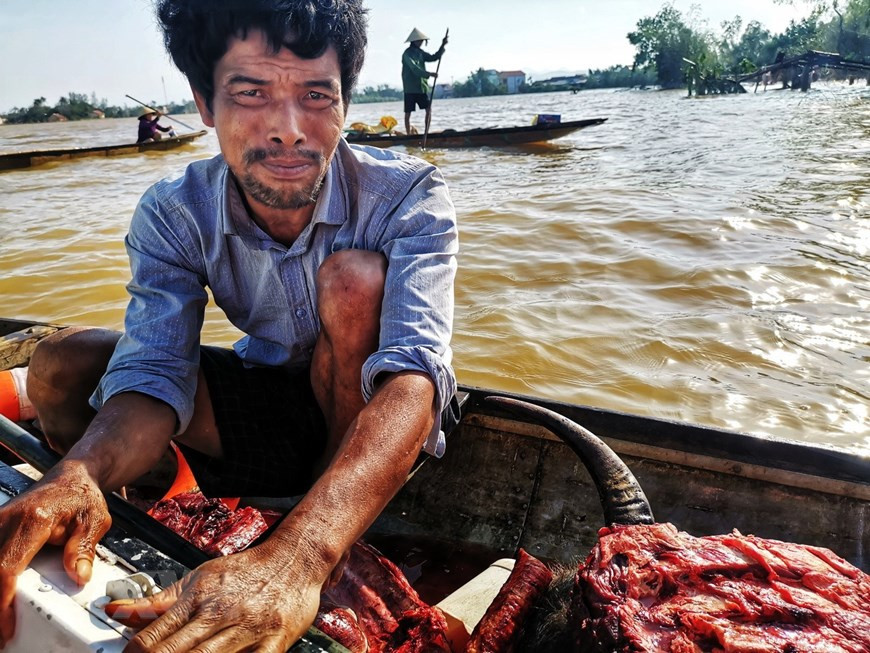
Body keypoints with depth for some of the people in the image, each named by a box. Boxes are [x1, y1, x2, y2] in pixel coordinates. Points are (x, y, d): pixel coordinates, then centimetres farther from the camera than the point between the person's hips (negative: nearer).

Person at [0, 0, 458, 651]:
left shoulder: (409, 197, -25)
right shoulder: (173, 217, -14)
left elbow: (414, 377, -39)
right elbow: (154, 377, -23)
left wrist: (298, 555, -54)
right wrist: (78, 475, -46)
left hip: (374, 417, -2)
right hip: (268, 398, 3)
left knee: (355, 276, -31)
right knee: (63, 363, -14)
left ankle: (336, 528, -13)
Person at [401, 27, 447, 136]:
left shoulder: (420, 52, 13)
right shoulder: (407, 54, -10)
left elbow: (434, 57, 16)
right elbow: (414, 69, -24)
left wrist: (442, 46, 5)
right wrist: (428, 74, -34)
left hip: (422, 87, 7)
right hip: (410, 87, -7)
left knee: (428, 109, 0)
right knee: (408, 113, -1)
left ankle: (427, 133, 6)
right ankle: (408, 135, 6)